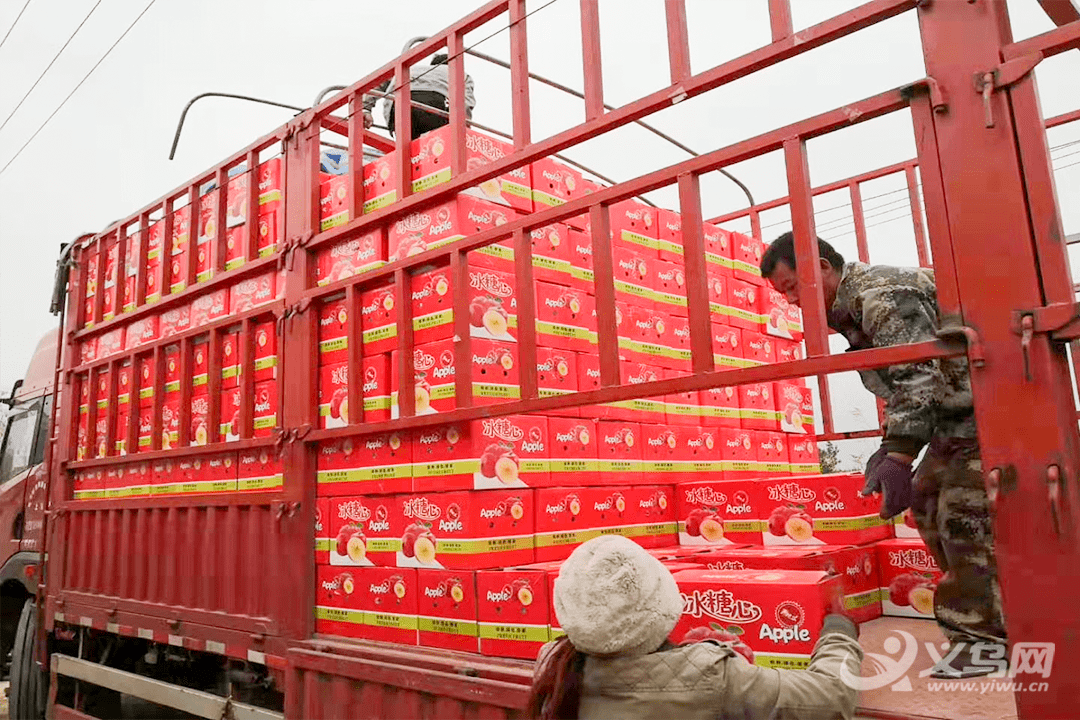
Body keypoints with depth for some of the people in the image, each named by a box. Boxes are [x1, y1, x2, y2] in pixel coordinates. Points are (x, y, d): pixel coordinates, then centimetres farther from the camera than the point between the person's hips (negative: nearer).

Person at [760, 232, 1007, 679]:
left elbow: (918, 375, -31)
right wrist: (889, 446, 10)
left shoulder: (882, 292, -20)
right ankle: (976, 615, 24)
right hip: (954, 424, 10)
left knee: (964, 521, -11)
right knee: (928, 508, 12)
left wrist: (899, 454, -38)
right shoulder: (849, 313, 12)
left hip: (982, 415, -10)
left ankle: (989, 635, 1)